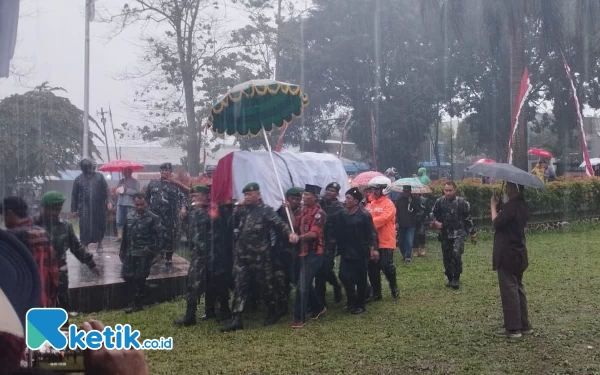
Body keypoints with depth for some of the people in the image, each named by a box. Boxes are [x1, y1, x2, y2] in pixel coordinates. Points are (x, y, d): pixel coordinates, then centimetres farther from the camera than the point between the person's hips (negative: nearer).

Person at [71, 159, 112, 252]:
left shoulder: (99, 177, 6)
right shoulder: (78, 179, 5)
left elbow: (106, 190, 5)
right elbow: (74, 195, 8)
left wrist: (108, 202, -7)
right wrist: (74, 209, 6)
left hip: (99, 208, 1)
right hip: (85, 209, -1)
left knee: (100, 226, 9)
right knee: (85, 228, -5)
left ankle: (99, 244, 31)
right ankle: (85, 247, 5)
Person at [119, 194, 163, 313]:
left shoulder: (153, 218, -6)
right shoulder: (130, 217, 8)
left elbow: (159, 237, -7)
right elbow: (125, 235, 14)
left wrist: (154, 252, -12)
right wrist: (122, 251, 13)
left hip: (144, 254, -5)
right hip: (130, 253, 5)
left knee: (139, 279, -3)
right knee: (127, 276, 4)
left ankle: (137, 304, 10)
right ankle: (133, 301, 20)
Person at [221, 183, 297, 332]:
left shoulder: (266, 210, -6)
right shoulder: (242, 210, 13)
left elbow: (279, 223, -18)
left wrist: (290, 233, -38)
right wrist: (236, 209, -2)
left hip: (260, 257, -5)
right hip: (242, 256, 5)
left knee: (265, 285, 7)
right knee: (239, 287, 2)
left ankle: (273, 313, 27)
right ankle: (236, 319, 4)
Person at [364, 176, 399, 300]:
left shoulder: (388, 204, -10)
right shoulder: (370, 203, 11)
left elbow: (382, 219, -23)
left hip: (385, 242, -6)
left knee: (386, 266, -8)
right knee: (372, 269, 9)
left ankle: (394, 286, 19)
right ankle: (376, 293, 21)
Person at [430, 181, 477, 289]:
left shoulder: (462, 202, -6)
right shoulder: (439, 202, -1)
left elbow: (468, 219, 2)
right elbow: (433, 214, 14)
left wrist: (473, 234, 6)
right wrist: (435, 222, -9)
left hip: (458, 233, -3)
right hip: (445, 234, 3)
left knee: (456, 254, -20)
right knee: (447, 257, 7)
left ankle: (456, 279, -9)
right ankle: (450, 279, 24)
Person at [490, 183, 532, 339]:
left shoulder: (511, 205, -20)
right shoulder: (521, 204, 11)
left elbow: (497, 223, -21)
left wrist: (493, 206, -9)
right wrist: (496, 208, 7)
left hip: (507, 255, -10)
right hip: (518, 253, 10)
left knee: (509, 290, -4)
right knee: (518, 288, 15)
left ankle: (513, 328, 0)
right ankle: (524, 325, 21)